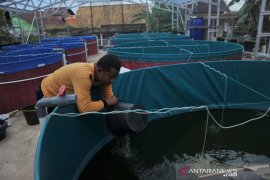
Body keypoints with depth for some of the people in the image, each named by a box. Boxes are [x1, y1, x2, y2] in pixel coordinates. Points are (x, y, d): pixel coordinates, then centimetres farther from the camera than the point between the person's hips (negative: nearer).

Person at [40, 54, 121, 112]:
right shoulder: (83, 75, -43)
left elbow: (109, 98, -15)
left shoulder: (104, 75, -20)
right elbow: (84, 108, -47)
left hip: (68, 93, 6)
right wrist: (106, 102, -33)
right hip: (51, 91, -6)